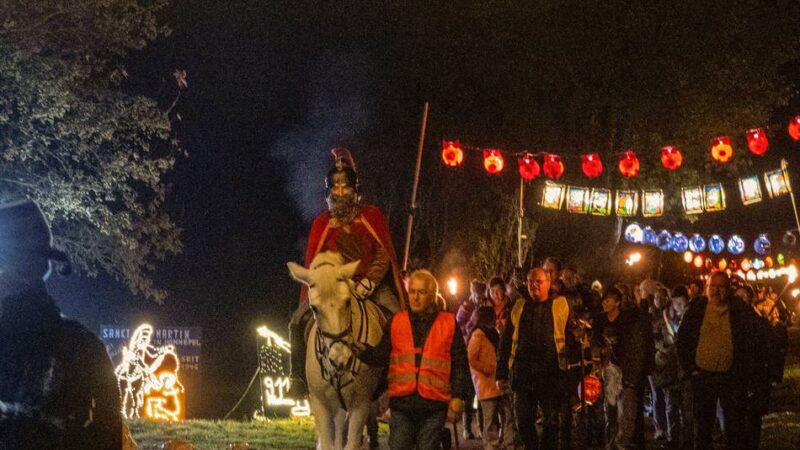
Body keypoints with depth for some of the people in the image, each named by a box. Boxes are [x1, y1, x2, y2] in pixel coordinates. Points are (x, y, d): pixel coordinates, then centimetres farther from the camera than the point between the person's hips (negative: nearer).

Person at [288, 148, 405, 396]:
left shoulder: (372, 216, 4)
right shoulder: (322, 223, 9)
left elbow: (384, 255, -3)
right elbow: (313, 263, 6)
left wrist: (367, 283, -16)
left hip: (371, 285, -1)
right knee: (298, 322, -19)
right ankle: (299, 378, -7)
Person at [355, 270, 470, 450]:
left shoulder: (448, 324, 4)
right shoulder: (396, 322, 8)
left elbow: (460, 364, 5)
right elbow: (382, 356, 9)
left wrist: (458, 396, -2)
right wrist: (364, 352, -12)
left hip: (434, 404, -1)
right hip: (402, 401, 1)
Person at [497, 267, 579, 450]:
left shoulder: (560, 305, 5)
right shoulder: (519, 306, 12)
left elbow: (571, 338, 2)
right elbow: (506, 342, 12)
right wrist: (502, 373, 8)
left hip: (551, 375, -2)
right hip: (523, 374, 2)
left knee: (551, 422, 2)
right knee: (523, 423, 6)